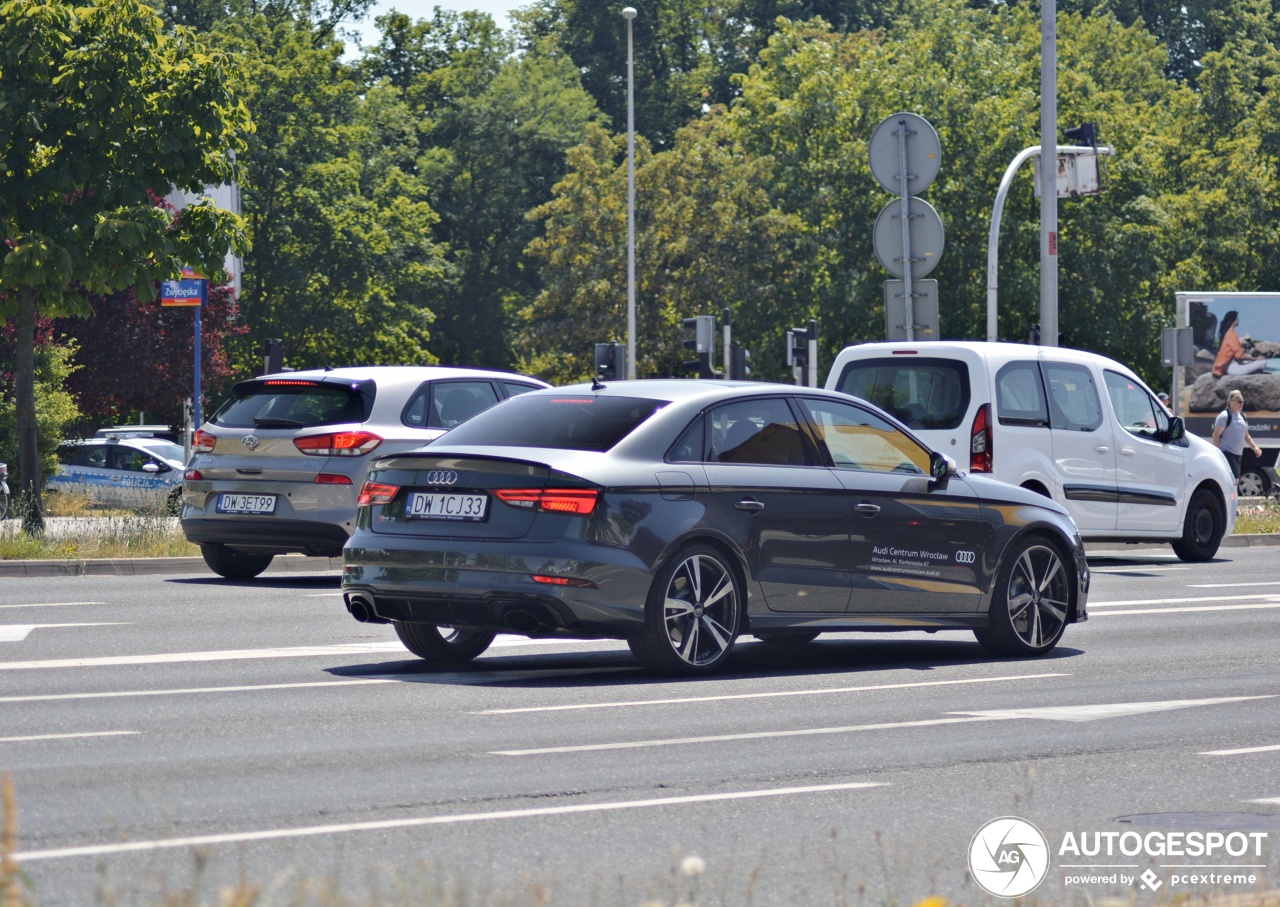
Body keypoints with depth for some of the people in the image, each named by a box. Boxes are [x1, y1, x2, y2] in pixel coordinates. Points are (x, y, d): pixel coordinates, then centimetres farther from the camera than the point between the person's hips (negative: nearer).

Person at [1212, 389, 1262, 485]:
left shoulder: (1242, 416, 15)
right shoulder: (1224, 416, -11)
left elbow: (1246, 435, 24)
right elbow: (1216, 435, -13)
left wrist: (1255, 447, 11)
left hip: (1237, 454, 9)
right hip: (1227, 453, -9)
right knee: (1234, 479, -19)